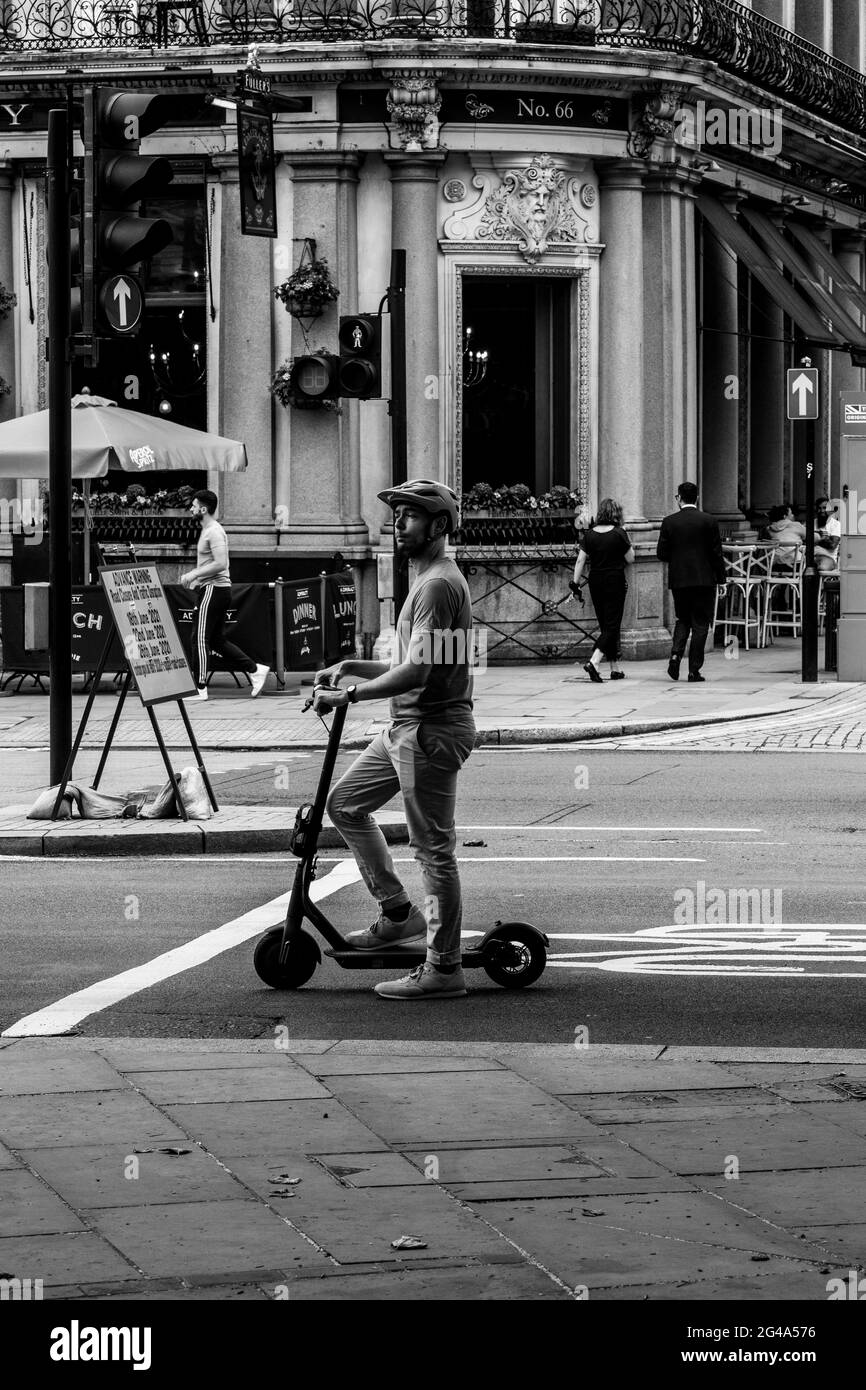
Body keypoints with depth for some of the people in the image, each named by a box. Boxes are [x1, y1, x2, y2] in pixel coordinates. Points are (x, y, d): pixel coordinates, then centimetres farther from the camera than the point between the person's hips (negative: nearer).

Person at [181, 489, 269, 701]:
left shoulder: (214, 532, -15)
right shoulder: (208, 530, 17)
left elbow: (220, 564, -24)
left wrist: (194, 574, -20)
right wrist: (195, 576, 15)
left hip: (214, 589, -10)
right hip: (217, 589, 10)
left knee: (200, 638, -7)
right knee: (217, 640, 13)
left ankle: (200, 689, -4)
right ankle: (255, 670, 13)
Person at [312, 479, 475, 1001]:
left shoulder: (438, 585, -17)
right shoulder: (431, 579, 17)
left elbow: (416, 671, -24)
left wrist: (348, 696, -19)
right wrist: (352, 668, 11)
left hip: (432, 730, -11)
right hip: (407, 728, 11)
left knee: (434, 849, -5)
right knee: (345, 803, 18)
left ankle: (444, 969, 0)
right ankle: (398, 913, 24)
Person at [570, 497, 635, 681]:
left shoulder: (589, 534, 1)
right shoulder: (619, 534, -10)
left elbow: (580, 561, -1)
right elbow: (630, 559, -5)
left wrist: (576, 583, 2)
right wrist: (630, 546, 12)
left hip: (596, 583, 5)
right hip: (615, 582, -5)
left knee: (606, 625, 14)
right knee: (612, 626, -3)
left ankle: (616, 668, 20)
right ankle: (594, 662, -23)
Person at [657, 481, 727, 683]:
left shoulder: (669, 522, -2)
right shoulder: (709, 521, -4)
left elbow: (661, 553, -1)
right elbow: (716, 553, -3)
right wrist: (721, 579, 5)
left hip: (678, 580, 2)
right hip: (703, 580, -2)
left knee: (683, 620, 17)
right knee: (700, 624, 4)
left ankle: (676, 654, -6)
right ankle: (694, 669, 1)